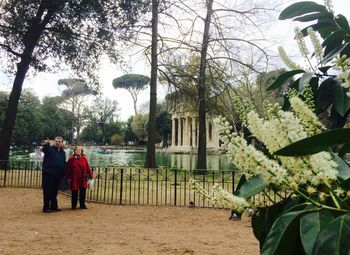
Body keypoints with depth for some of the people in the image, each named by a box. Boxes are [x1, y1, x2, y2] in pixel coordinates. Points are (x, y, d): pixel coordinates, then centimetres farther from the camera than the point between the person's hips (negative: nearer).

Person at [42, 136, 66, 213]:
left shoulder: (62, 152, 13)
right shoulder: (50, 149, -3)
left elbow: (64, 164, 16)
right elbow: (44, 150, -28)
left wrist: (63, 174, 8)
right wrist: (46, 144, -51)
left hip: (57, 175, 5)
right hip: (48, 174, -5)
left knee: (55, 191, 13)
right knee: (47, 191, -1)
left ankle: (54, 206, 22)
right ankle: (46, 207, 6)